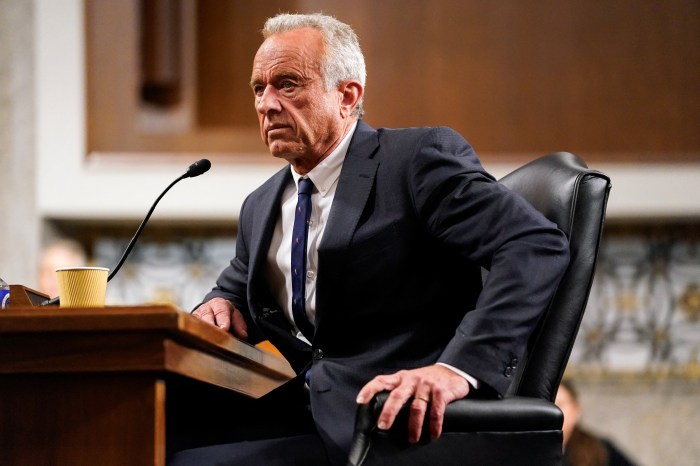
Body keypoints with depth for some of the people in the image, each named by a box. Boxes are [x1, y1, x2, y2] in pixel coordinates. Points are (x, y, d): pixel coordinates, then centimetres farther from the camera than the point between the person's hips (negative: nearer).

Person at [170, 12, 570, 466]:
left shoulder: (420, 158, -4)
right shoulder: (261, 208, 19)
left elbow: (538, 246, -16)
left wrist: (459, 367, -29)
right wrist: (221, 305, 9)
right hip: (301, 410, 7)